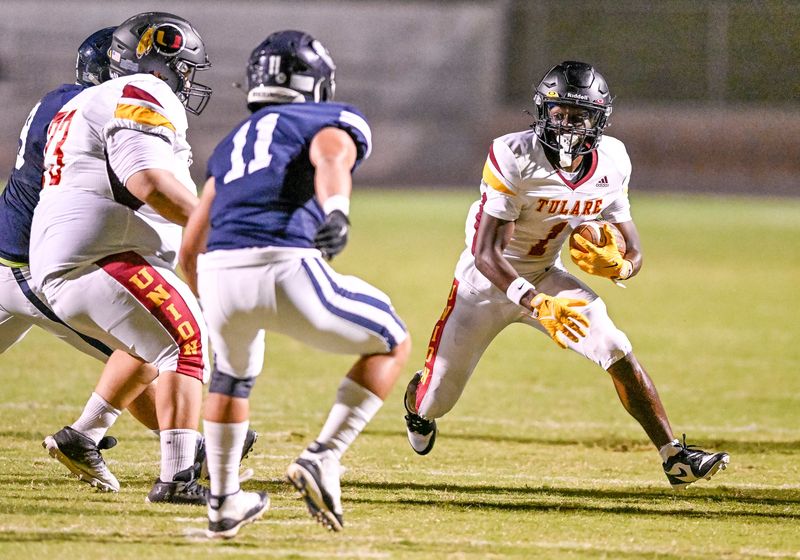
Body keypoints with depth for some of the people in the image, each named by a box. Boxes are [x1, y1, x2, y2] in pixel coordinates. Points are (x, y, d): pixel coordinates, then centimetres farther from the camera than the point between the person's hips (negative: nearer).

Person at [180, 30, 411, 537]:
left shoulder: (233, 144, 32)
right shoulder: (337, 122, 16)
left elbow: (191, 249, 33)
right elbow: (330, 159, -11)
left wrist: (215, 309, 50)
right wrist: (337, 211, -31)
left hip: (220, 275, 5)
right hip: (286, 271, -5)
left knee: (233, 373, 36)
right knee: (392, 344, 19)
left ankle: (224, 504, 39)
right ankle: (323, 458, 6)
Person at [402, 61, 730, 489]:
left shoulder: (611, 163, -12)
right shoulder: (515, 159, -29)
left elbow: (634, 252, -4)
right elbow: (486, 254, -32)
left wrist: (618, 266, -30)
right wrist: (537, 305, -47)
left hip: (545, 277, 3)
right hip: (489, 280, -3)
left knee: (619, 354, -17)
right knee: (436, 401, 6)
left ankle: (675, 457, -10)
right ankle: (419, 396, 45)